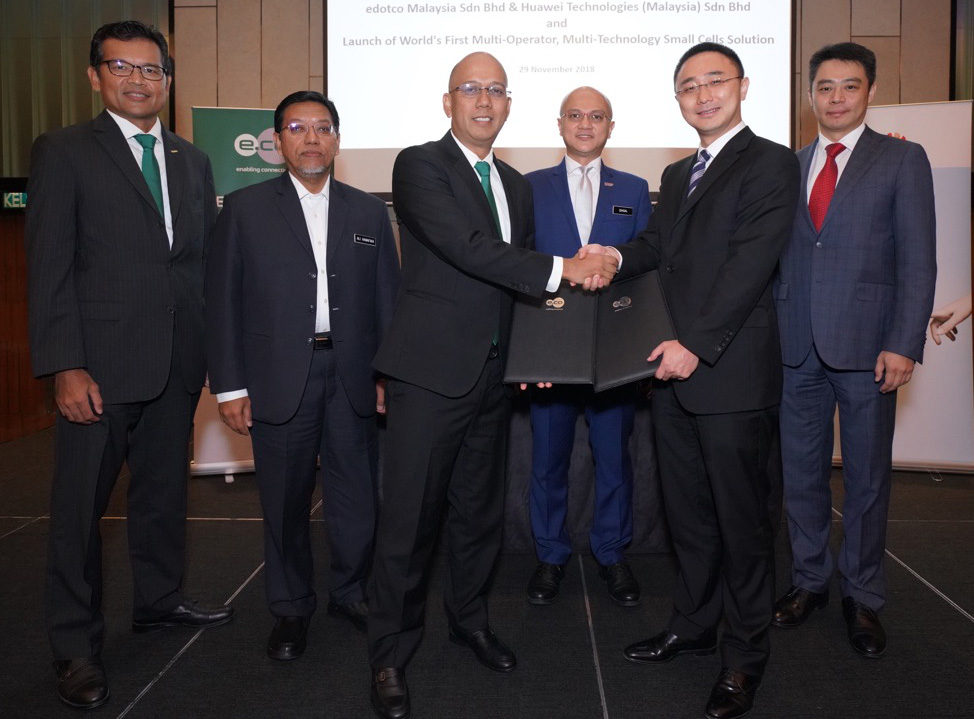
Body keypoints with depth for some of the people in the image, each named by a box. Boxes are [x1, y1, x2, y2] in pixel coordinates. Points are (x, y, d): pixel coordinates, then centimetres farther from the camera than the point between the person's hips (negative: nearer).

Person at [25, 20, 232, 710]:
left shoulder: (192, 160, 13)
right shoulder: (63, 152, -2)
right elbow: (49, 267, -8)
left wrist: (215, 349, 7)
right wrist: (66, 367, -14)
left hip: (178, 364, 5)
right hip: (100, 366, -5)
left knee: (165, 489, 17)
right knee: (81, 504, 4)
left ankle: (160, 599, 36)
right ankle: (76, 647, 18)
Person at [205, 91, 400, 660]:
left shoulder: (368, 211, 11)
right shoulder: (245, 208, 4)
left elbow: (387, 297, 10)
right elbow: (224, 301, 1)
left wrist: (386, 374, 4)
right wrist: (230, 385, -4)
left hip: (351, 374, 2)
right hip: (279, 376, -1)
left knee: (358, 496, 5)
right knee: (286, 501, 7)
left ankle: (350, 593, 28)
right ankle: (292, 608, 25)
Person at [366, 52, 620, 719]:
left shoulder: (518, 185, 17)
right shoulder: (419, 165, -5)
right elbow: (465, 246, -19)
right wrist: (561, 269, -20)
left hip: (492, 372, 7)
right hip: (431, 369, -6)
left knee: (482, 508, 16)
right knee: (410, 516, -1)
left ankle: (470, 618, 36)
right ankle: (391, 656, 14)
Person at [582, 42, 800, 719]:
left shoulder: (770, 162, -5)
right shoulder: (676, 175, 20)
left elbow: (751, 263, -16)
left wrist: (698, 344, -21)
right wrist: (615, 255, -1)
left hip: (733, 373, -7)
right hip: (674, 368, 7)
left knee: (742, 519, 3)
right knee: (688, 513, 16)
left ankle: (745, 657, 18)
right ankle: (694, 624, 32)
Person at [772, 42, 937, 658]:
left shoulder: (903, 160, 2)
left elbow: (918, 261, -3)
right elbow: (777, 257, 11)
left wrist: (904, 345, -12)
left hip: (866, 348, -3)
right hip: (798, 348, 3)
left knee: (868, 477, 7)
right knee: (802, 473, 10)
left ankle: (863, 597, 22)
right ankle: (810, 580, 27)